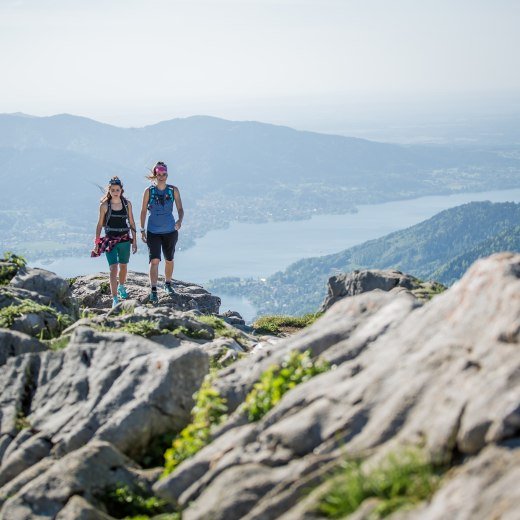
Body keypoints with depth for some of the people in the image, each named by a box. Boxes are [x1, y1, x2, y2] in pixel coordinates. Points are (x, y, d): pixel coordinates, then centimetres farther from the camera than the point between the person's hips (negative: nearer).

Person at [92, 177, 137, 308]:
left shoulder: (127, 203, 0)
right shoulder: (105, 205, -5)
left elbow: (131, 223, 7)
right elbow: (100, 224, 1)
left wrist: (134, 241, 6)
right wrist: (96, 243, 1)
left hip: (125, 239, 3)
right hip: (110, 240, -3)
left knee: (123, 266, 17)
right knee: (113, 268, -12)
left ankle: (121, 287, 46)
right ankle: (115, 299, -14)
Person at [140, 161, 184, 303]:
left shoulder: (173, 190, -2)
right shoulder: (149, 191, -5)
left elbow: (180, 209, -3)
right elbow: (143, 211, 2)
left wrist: (180, 220, -24)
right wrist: (142, 230, 1)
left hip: (170, 231, 2)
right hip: (153, 232, -2)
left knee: (169, 259, 17)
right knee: (154, 260, -15)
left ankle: (168, 284, 39)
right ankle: (153, 291, -17)